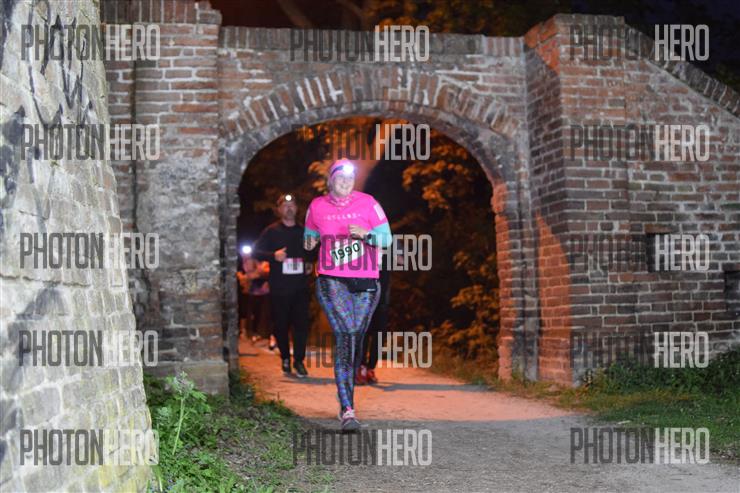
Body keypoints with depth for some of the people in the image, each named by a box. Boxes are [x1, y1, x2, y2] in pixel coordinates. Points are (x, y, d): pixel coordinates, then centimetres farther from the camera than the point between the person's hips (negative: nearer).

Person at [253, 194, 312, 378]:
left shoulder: (303, 231, 12)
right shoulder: (271, 231, 3)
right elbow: (256, 252, -2)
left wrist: (310, 265, 7)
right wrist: (273, 256, -17)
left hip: (300, 285, 2)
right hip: (279, 287, -2)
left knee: (301, 324, -6)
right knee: (281, 324, 5)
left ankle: (299, 360, 1)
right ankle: (285, 358, 23)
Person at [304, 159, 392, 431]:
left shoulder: (367, 203, 2)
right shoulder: (317, 206, 5)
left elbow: (386, 238, -2)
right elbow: (310, 233, 24)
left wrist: (366, 233, -15)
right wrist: (310, 241, 8)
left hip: (365, 281, 2)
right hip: (331, 281, -2)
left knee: (357, 338, 10)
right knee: (345, 335, -17)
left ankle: (346, 398, 30)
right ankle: (347, 409, -22)